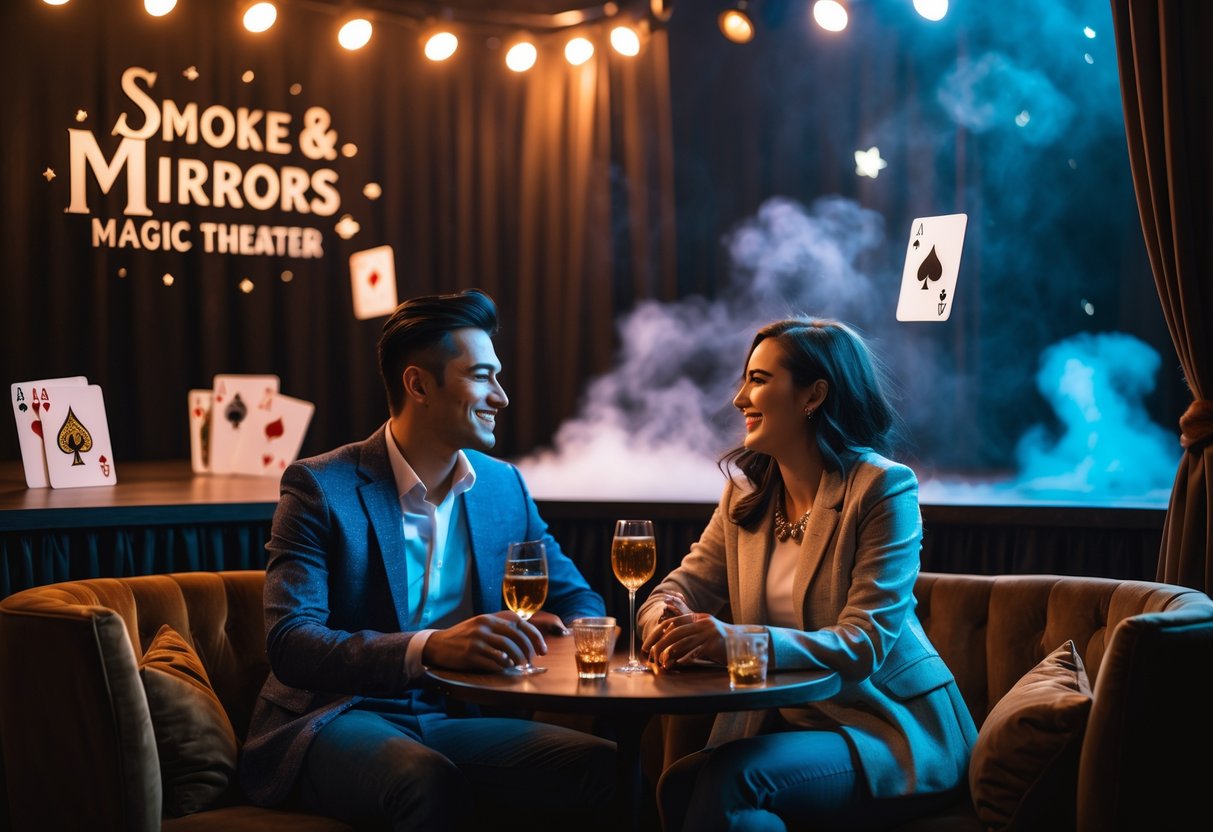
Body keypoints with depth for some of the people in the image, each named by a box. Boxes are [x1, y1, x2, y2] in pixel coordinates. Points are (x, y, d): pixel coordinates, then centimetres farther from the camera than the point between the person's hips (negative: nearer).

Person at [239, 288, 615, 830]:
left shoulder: (504, 487, 10)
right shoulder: (321, 488, -8)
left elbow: (579, 599, 15)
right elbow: (288, 640, -19)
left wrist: (565, 630, -12)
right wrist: (429, 647, -35)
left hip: (453, 720, 5)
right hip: (337, 722, -5)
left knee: (603, 764, -21)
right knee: (431, 779, -37)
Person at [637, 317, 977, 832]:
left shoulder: (884, 487, -12)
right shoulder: (747, 491, 8)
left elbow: (865, 644, -21)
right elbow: (683, 586, 4)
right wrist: (666, 623, -23)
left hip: (895, 730, -5)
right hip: (783, 720, 6)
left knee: (731, 775, -30)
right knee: (680, 783, -23)